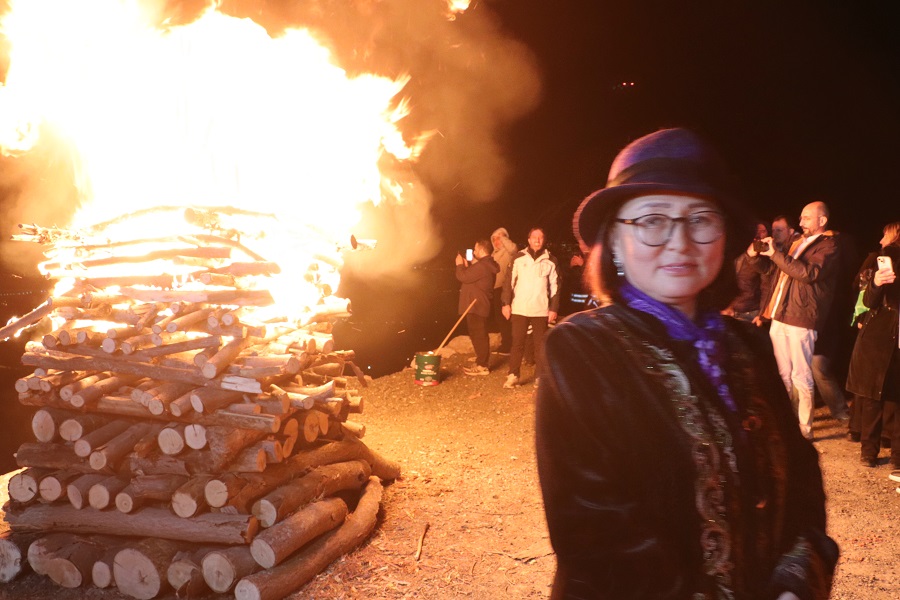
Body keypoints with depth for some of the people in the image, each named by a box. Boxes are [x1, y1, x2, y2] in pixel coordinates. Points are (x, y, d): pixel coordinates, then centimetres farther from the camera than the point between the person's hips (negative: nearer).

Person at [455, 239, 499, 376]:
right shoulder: (488, 265, 15)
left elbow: (463, 277, -19)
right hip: (480, 305, 11)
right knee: (480, 335, 17)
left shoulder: (481, 266, -20)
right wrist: (467, 266, 14)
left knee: (478, 335, -6)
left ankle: (482, 366, -3)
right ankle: (483, 363, 25)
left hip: (475, 306, -11)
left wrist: (460, 265, -3)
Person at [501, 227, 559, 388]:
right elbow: (509, 281, 3)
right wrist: (506, 303, -2)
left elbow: (555, 286, 5)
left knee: (540, 344, 5)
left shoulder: (550, 261, 3)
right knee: (517, 343, 3)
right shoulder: (518, 258, 2)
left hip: (541, 310, 0)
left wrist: (554, 308, 1)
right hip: (519, 308, 0)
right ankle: (513, 375, 9)